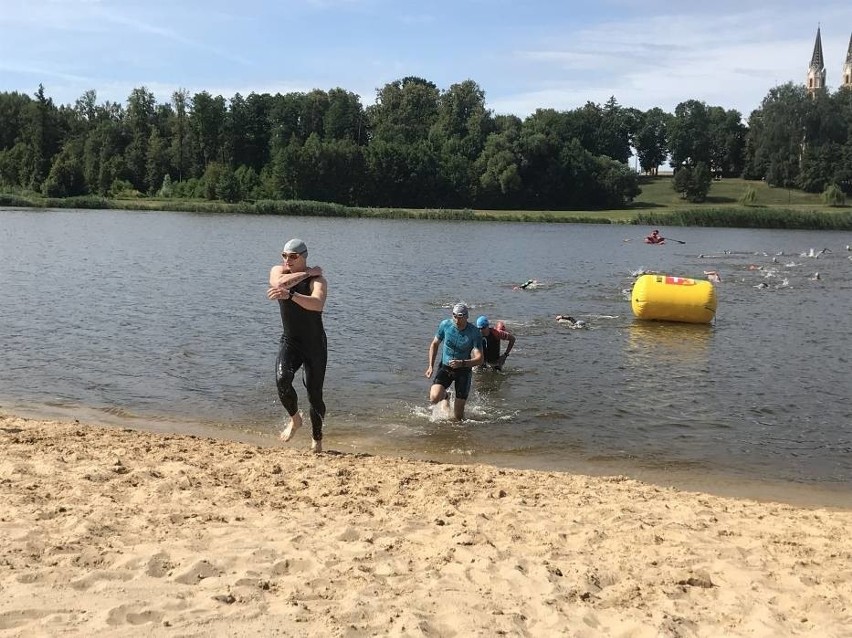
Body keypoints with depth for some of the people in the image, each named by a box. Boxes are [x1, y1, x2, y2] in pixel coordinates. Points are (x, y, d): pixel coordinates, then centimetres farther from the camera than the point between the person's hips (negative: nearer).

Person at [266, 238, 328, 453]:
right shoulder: (278, 270, -1)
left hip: (314, 344, -3)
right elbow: (279, 283, -27)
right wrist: (306, 273, -21)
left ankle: (317, 439, 23)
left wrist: (290, 294, -53)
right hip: (289, 341, 3)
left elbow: (317, 304, -39)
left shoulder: (318, 280, -16)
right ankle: (295, 419, 4)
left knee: (314, 393, 1)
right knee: (282, 379, -24)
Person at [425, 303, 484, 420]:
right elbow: (434, 344, 6)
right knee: (434, 398, -25)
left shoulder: (474, 333, -17)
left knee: (458, 417, -2)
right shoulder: (445, 325, -11)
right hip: (445, 367, 2)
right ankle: (444, 396, 14)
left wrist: (462, 363, -37)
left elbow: (479, 359, -20)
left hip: (463, 370, -1)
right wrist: (431, 366, -1)